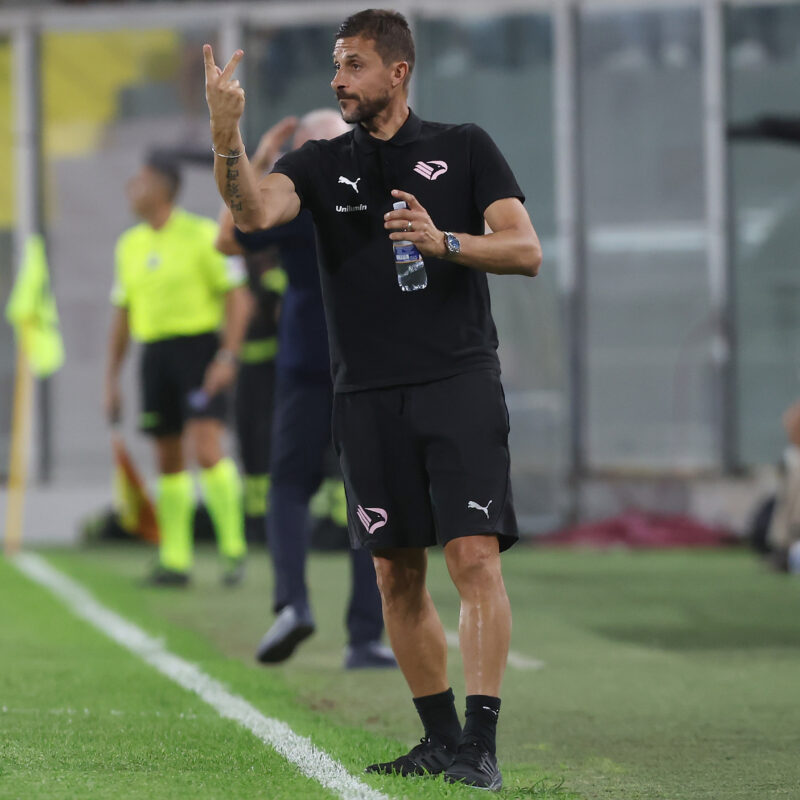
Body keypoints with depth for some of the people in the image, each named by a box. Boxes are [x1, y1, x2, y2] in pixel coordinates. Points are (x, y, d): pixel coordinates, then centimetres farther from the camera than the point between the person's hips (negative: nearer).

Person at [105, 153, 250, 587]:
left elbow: (237, 298, -8)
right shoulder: (130, 245, 12)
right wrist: (112, 379, 15)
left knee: (205, 450, -17)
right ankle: (175, 561, 10)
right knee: (169, 461, 6)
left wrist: (227, 357, -18)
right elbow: (122, 315, 18)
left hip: (200, 348, -6)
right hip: (155, 353, 6)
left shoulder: (202, 234, -7)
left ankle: (233, 547, -5)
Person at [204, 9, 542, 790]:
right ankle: (440, 737, 18)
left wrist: (442, 241, -15)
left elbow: (525, 249, 1)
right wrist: (226, 137, -29)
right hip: (368, 396, 3)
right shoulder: (322, 163, 10)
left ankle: (481, 743, -15)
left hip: (459, 382, -3)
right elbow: (254, 210, -10)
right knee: (396, 576, 6)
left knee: (475, 558, -13)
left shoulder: (464, 148, 7)